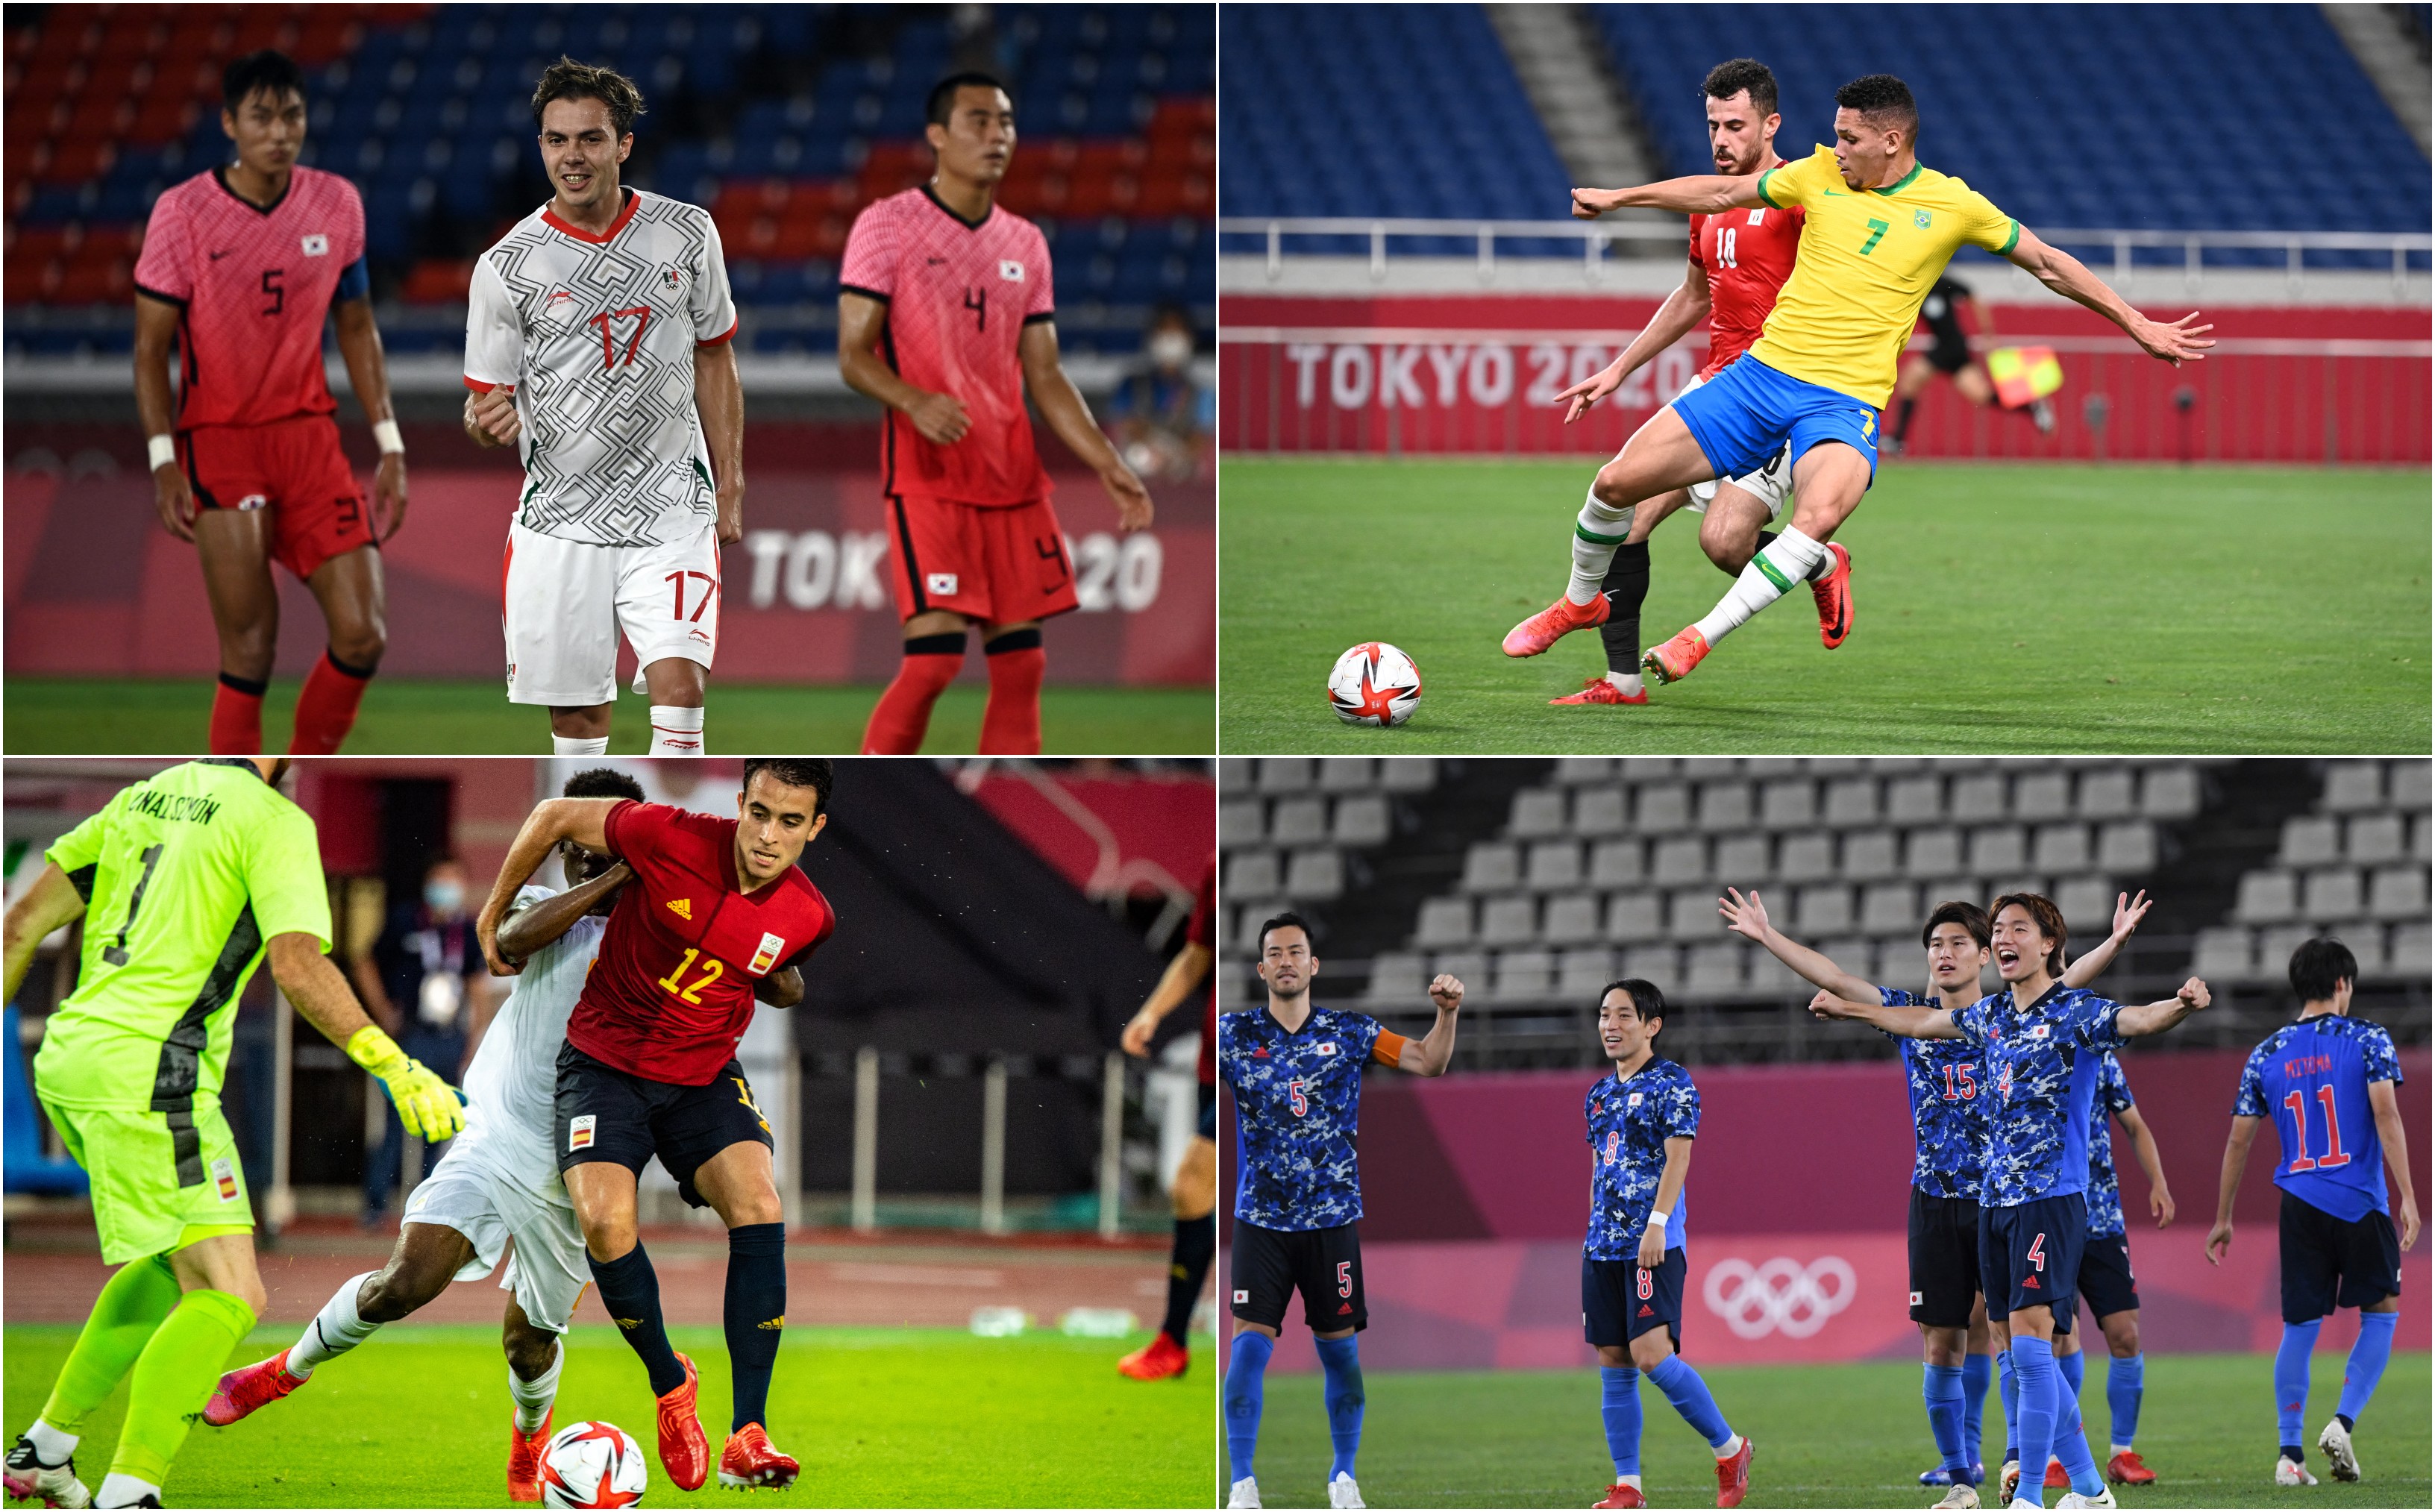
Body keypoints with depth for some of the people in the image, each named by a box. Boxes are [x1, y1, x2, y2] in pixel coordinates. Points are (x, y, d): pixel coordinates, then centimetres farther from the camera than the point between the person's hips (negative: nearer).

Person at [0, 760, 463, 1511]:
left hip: (68, 1056, 9)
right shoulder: (275, 821, -6)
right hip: (147, 1076, -9)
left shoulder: (144, 798, 17)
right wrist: (393, 1065, -22)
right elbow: (299, 966, -19)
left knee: (179, 1261, 26)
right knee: (228, 1296, -9)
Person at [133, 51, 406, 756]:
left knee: (363, 636, -4)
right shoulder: (182, 213, -9)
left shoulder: (336, 204, 3)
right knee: (249, 653, -11)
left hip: (309, 433, 4)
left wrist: (390, 446, 8)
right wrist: (163, 461, -14)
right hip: (218, 439, -4)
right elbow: (151, 346, -5)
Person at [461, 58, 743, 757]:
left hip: (672, 514, 0)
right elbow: (488, 398, 2)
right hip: (560, 517, 0)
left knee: (678, 685, -17)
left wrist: (730, 485, 10)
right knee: (578, 715, 3)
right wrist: (487, 423, -22)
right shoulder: (506, 266, -4)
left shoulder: (688, 233, 2)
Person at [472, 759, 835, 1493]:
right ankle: (670, 1386, 5)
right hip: (603, 1065, -2)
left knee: (760, 1212, -22)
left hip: (705, 1075, 2)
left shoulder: (808, 917, -10)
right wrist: (493, 918, 4)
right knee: (606, 1225, -23)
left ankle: (746, 1436, -20)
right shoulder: (670, 840, -21)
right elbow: (555, 816, -4)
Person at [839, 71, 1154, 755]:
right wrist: (915, 402, -27)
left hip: (1012, 475, 6)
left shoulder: (1025, 243, 14)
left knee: (1020, 660, 3)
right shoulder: (887, 225, -3)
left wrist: (1108, 465, 4)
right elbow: (854, 354, -7)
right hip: (928, 474, -6)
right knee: (934, 658, -16)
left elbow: (1045, 377, 15)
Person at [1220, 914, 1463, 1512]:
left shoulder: (1350, 1032, 4)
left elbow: (1428, 1062, 5)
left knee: (1340, 1349, 5)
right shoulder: (1234, 1034, 2)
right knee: (1249, 1344, -11)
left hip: (1333, 1217, 1)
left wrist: (1447, 1013, -11)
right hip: (1261, 1217, -1)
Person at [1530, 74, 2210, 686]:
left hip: (1845, 402, -3)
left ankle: (1702, 638, -27)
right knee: (1618, 482, -4)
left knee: (1821, 513, -37)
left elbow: (2048, 263, 11)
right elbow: (1722, 192, 21)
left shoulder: (1952, 205, 1)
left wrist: (2137, 325, 12)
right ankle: (1581, 600, 26)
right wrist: (1620, 197, 25)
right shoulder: (1820, 175, 8)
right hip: (1761, 372, 3)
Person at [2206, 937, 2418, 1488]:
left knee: (2300, 1327, 8)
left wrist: (2223, 1219, 18)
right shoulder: (2367, 1040, -2)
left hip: (2300, 1206, 3)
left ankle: (2289, 1453, 2)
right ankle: (2343, 1422, -7)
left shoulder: (2266, 1056, 8)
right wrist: (2408, 1197, -12)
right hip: (2361, 1203, -3)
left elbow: (2238, 1141, 10)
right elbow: (2386, 1117, -12)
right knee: (2380, 1314, 10)